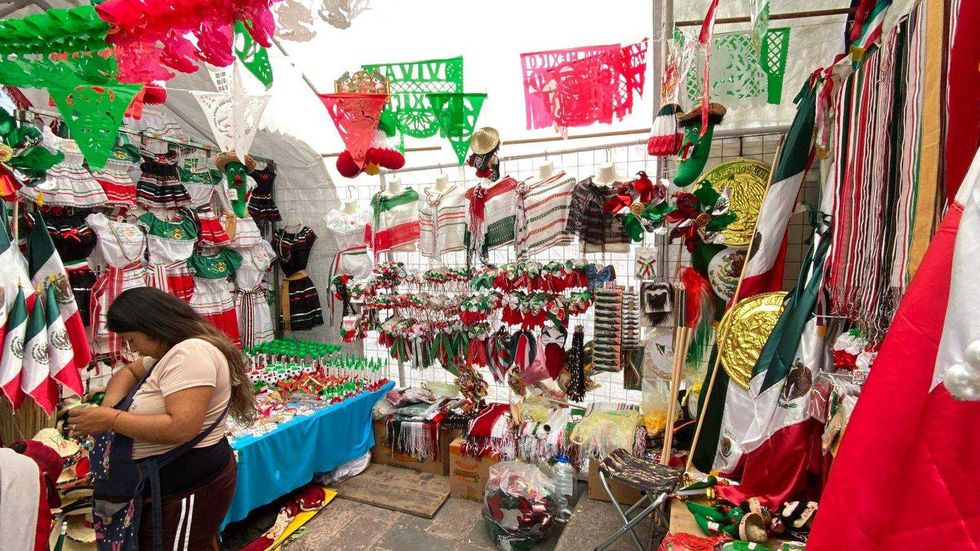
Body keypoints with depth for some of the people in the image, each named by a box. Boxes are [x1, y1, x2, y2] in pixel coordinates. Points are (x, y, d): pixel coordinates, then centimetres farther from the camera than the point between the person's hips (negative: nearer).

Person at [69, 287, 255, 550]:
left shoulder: (190, 353, -22)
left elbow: (181, 428, -29)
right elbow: (128, 372, 23)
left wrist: (110, 420, -20)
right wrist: (109, 404, 2)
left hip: (190, 489, -10)